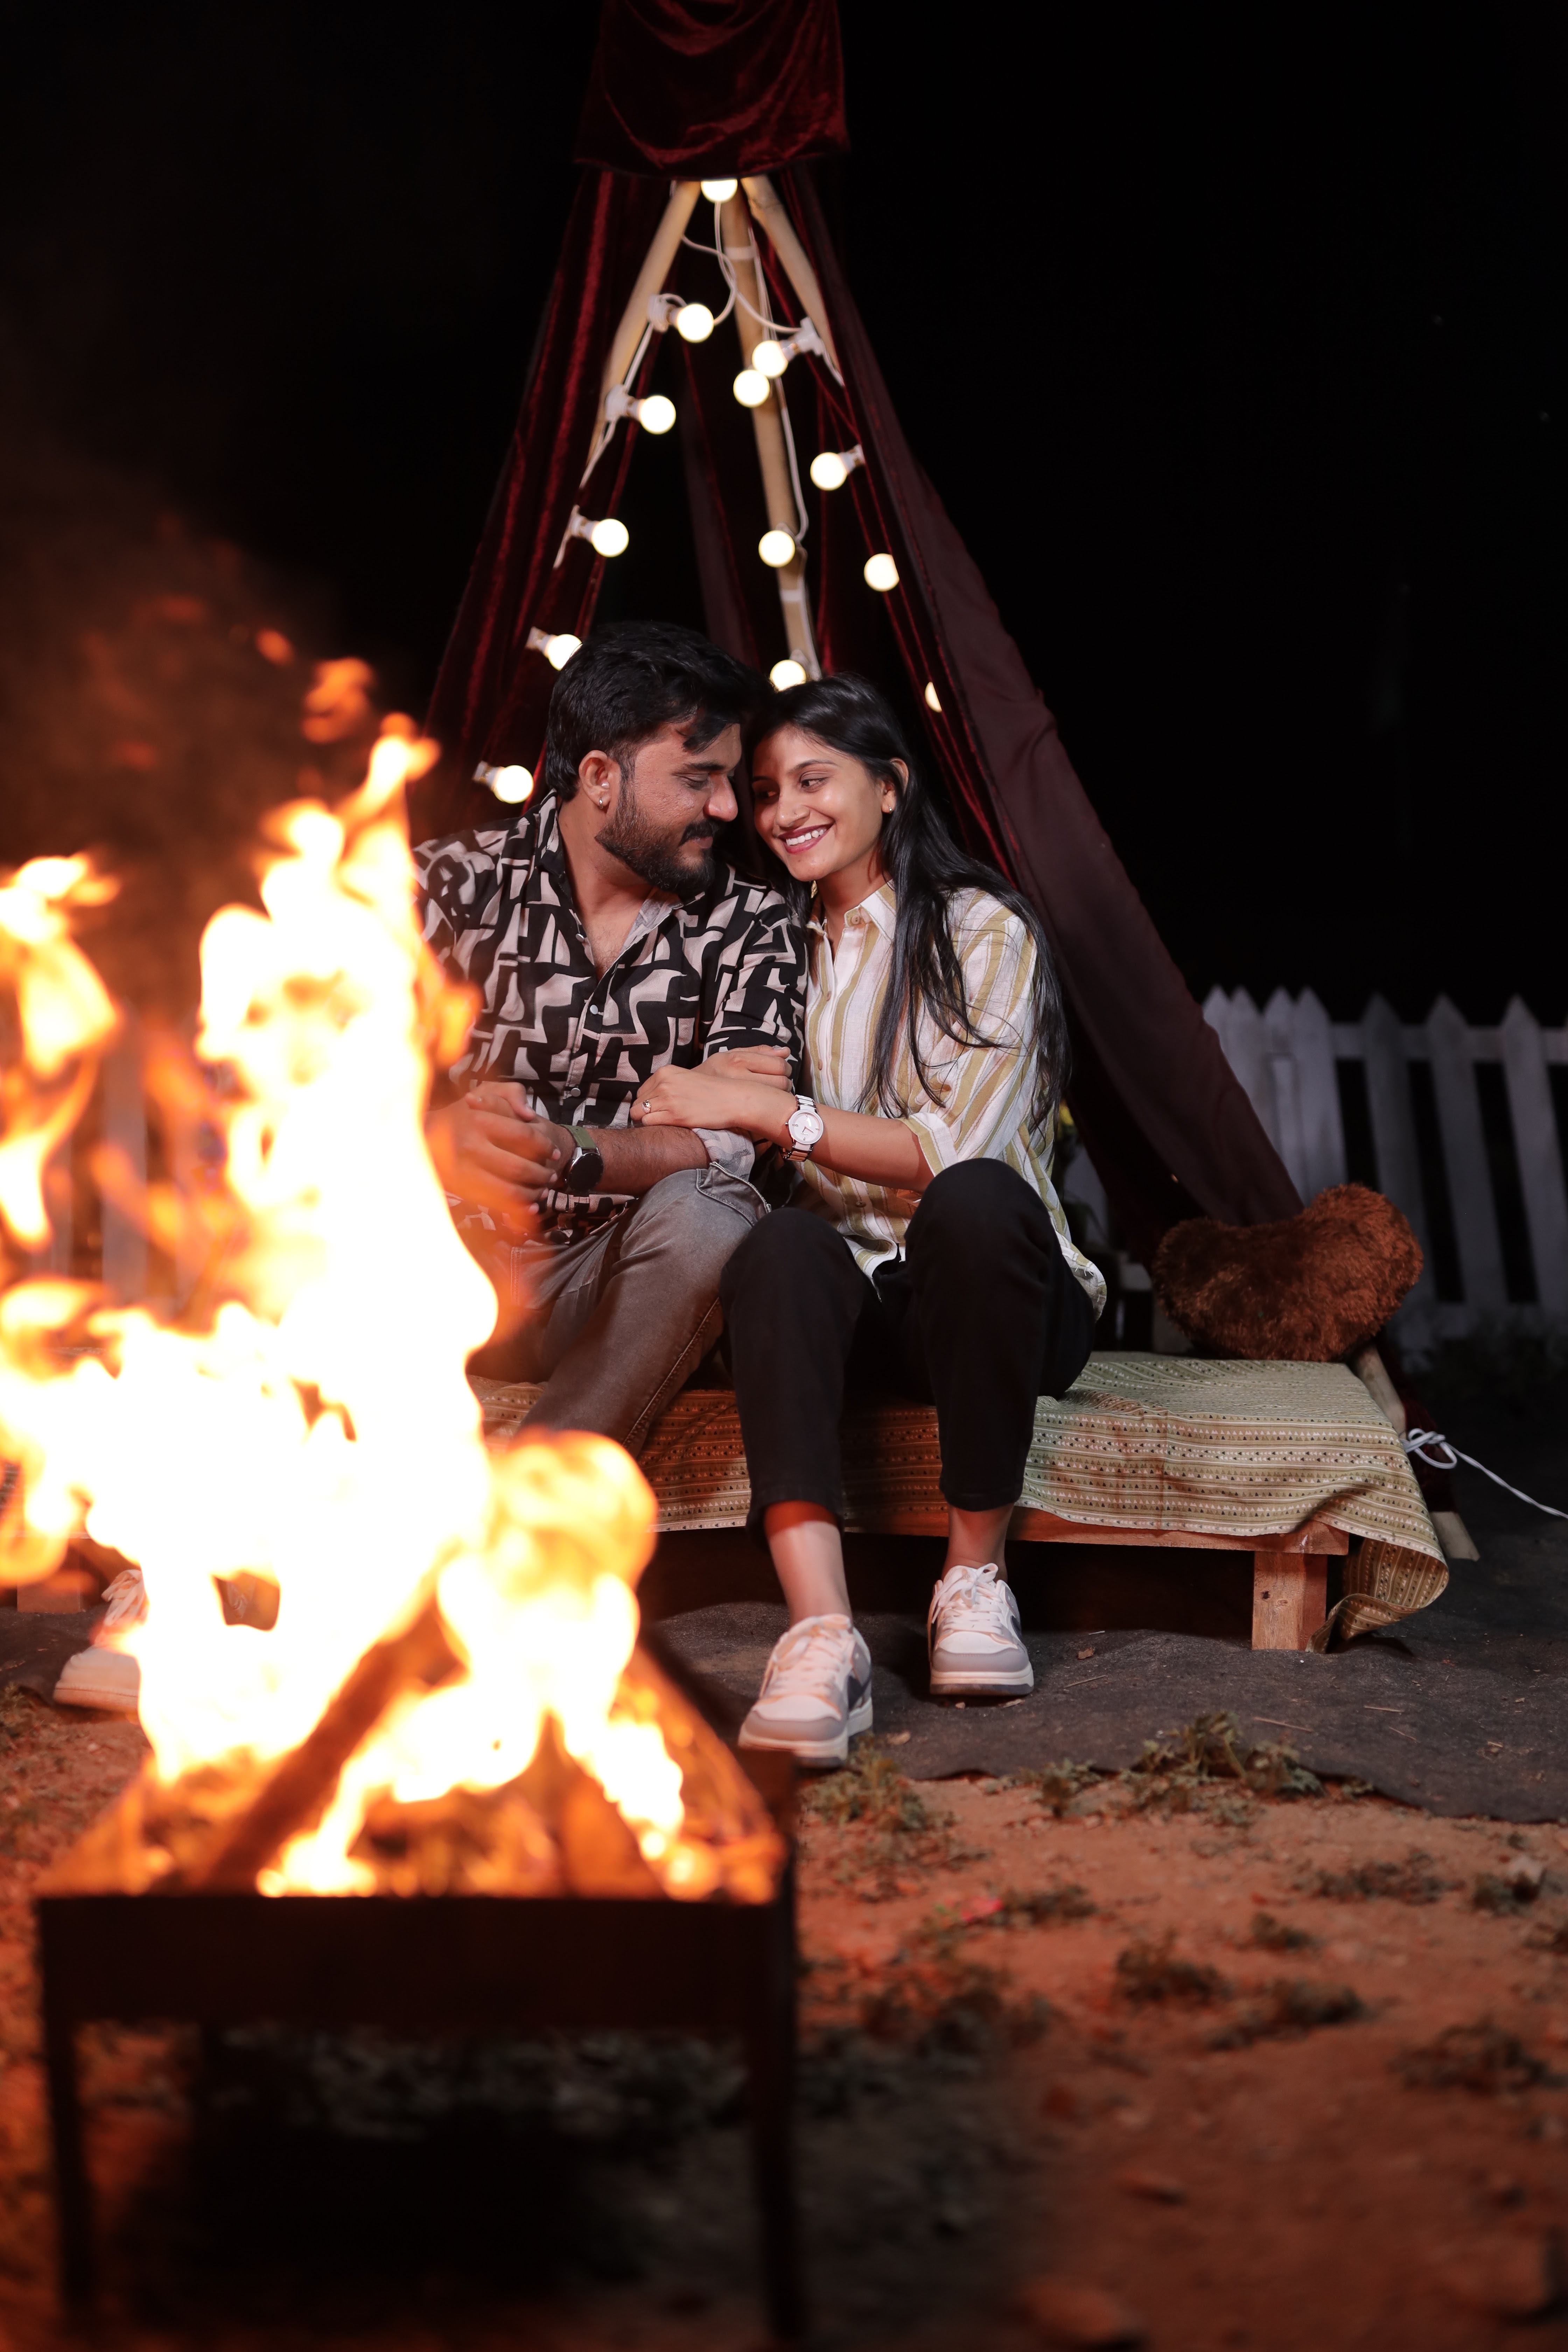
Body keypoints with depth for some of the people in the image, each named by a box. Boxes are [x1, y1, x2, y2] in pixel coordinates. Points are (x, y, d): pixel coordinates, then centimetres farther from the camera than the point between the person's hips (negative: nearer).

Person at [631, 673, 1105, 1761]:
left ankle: (977, 1575, -25)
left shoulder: (983, 930, -2)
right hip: (855, 1296, 3)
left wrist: (764, 1111, -17)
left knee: (975, 1200, -38)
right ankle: (821, 1634, -48)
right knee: (781, 1245, -33)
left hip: (985, 1293, -3)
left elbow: (955, 1150, -13)